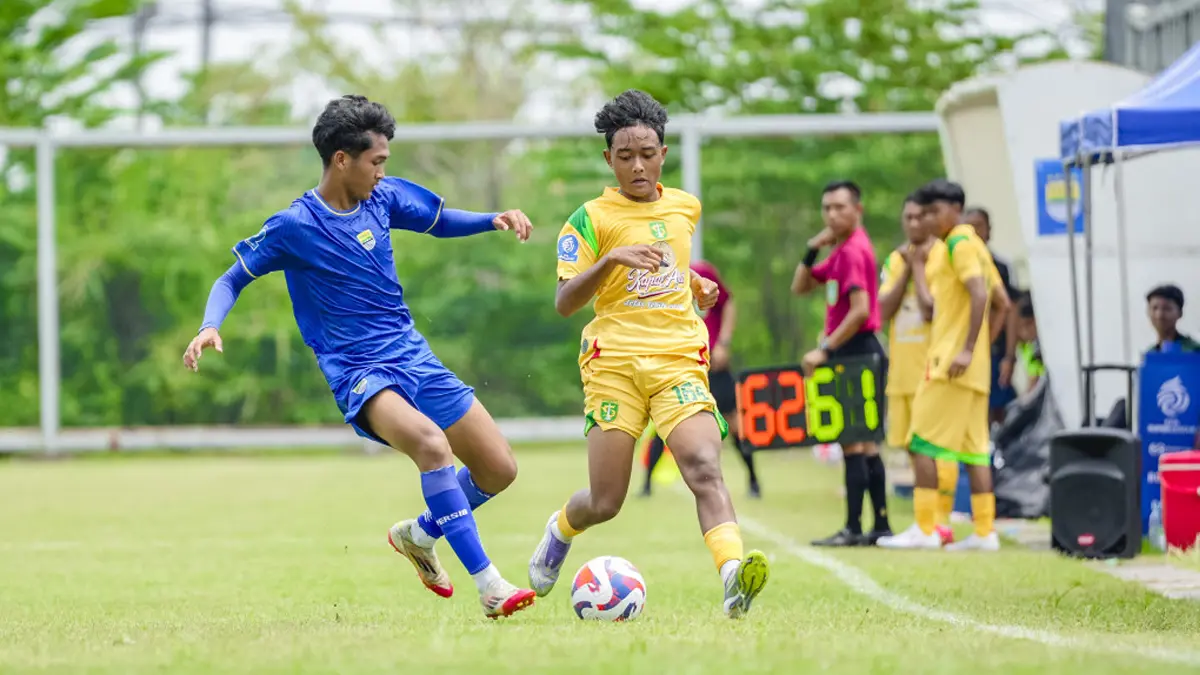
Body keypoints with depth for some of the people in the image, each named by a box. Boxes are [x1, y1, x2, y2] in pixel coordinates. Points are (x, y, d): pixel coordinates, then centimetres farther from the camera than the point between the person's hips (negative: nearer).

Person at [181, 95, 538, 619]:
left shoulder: (383, 197, 4)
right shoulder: (294, 226, -10)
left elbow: (441, 222, 21)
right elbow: (232, 279, 0)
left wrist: (495, 220, 2)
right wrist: (210, 328, -19)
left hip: (413, 357, 6)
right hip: (356, 373, -6)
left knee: (498, 470, 2)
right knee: (431, 442, -35)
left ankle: (417, 535, 29)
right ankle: (488, 585, -34)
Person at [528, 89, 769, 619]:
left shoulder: (685, 207, 16)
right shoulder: (591, 219, 1)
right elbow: (563, 302, -7)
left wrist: (696, 287, 15)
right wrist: (611, 260, -22)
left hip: (679, 360, 2)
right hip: (614, 362, -2)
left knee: (705, 469, -23)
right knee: (605, 503, -1)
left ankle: (733, 577, -42)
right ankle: (561, 530, 35)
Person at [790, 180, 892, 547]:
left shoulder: (853, 251, -15)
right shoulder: (841, 251, 16)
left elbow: (860, 310, -23)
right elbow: (800, 287, 19)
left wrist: (825, 349, -20)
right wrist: (812, 250, 4)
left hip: (855, 351, -10)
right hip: (851, 353, 10)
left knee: (851, 440, -9)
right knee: (864, 441, 12)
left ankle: (853, 528, -9)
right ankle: (881, 525, 15)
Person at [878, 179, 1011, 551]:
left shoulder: (959, 243, -9)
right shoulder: (974, 245, 19)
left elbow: (980, 293, -22)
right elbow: (1002, 303, 22)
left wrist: (968, 349, -24)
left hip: (951, 363, -10)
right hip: (975, 368, 10)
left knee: (922, 442, -7)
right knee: (973, 447, 7)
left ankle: (924, 528, -8)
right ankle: (985, 531, 6)